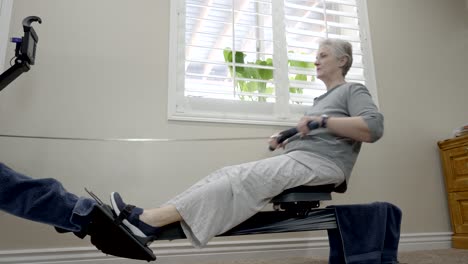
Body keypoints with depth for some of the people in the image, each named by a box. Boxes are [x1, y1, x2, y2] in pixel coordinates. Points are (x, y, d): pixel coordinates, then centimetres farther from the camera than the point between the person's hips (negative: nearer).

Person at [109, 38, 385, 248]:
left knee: (242, 179, -25)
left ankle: (149, 221, -29)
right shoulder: (322, 99, 31)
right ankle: (150, 220, -21)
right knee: (229, 173, -12)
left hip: (319, 164, -8)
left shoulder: (353, 90, 6)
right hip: (297, 159, 8)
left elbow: (374, 128, -12)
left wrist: (322, 119, -17)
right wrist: (283, 139, 9)